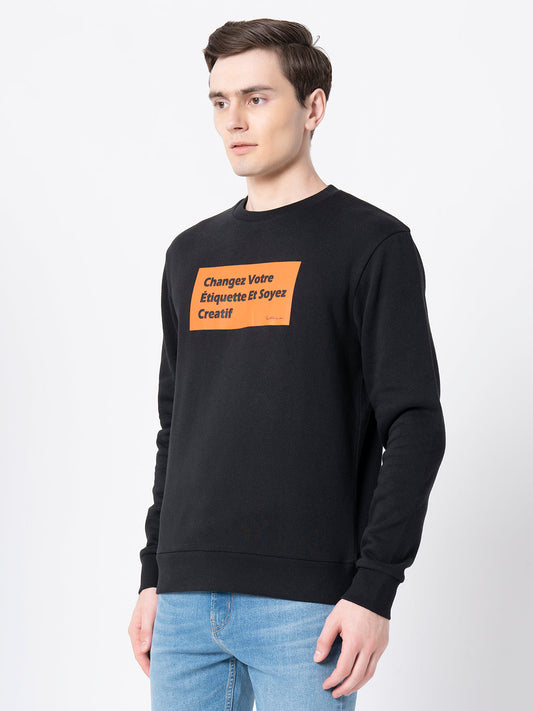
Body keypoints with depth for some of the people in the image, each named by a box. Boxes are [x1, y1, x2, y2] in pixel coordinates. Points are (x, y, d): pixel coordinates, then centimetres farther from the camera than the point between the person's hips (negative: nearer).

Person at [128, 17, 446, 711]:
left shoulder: (373, 244, -3)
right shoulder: (192, 253, 15)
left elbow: (415, 426, -8)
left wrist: (374, 589, -15)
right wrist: (154, 575, 15)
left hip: (304, 602, -5)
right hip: (187, 598, 5)